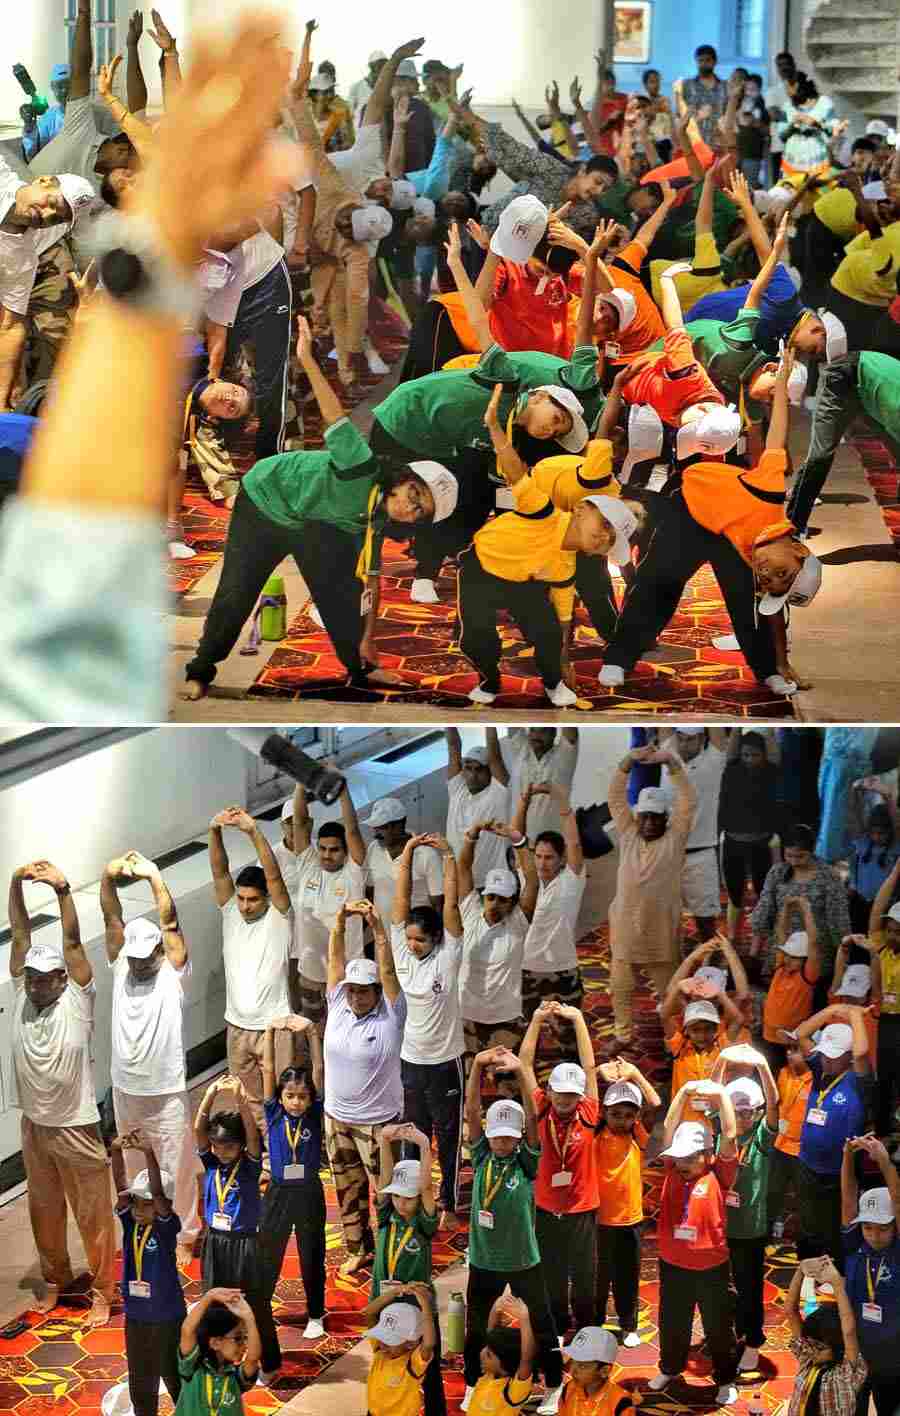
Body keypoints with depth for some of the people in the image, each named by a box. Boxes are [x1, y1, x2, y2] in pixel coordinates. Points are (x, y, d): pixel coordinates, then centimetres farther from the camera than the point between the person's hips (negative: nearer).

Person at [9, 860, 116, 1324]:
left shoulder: (77, 1001, -14)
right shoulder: (22, 995, -4)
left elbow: (72, 942, -24)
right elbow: (20, 935, -9)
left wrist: (62, 890, -38)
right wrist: (16, 885, -21)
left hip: (76, 1128, -5)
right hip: (34, 1126, 5)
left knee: (93, 1214, 6)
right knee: (44, 1211, 19)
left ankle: (102, 1290, 19)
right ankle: (55, 1278, 38)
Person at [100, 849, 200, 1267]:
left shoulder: (173, 973, -11)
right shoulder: (120, 966, -1)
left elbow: (170, 923, -22)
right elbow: (112, 919, -12)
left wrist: (154, 876, -31)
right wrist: (108, 877, -28)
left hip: (166, 1093, -4)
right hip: (124, 1090, 4)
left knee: (178, 1166, 8)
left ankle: (184, 1235, 24)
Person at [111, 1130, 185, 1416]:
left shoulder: (167, 1227, -16)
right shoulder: (130, 1223, -4)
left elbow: (158, 1193, -31)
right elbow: (121, 1188, -15)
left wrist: (149, 1154, -43)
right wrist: (116, 1151, -31)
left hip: (167, 1316, -4)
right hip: (135, 1315, 4)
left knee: (174, 1376, 11)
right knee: (140, 1379, 15)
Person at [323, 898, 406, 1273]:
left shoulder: (391, 1015, -13)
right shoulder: (338, 1005, -2)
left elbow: (387, 970, -25)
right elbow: (336, 960, -8)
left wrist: (378, 928, -36)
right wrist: (339, 922, -23)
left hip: (378, 1121, -5)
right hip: (337, 1117, 5)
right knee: (348, 1189, 17)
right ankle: (359, 1249, 34)